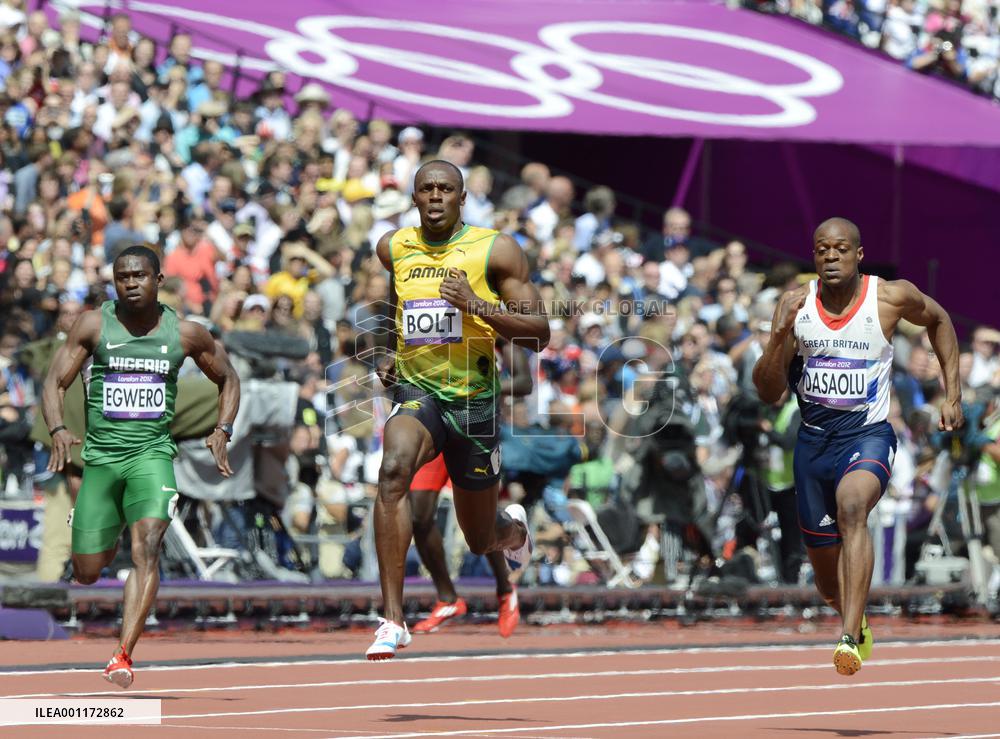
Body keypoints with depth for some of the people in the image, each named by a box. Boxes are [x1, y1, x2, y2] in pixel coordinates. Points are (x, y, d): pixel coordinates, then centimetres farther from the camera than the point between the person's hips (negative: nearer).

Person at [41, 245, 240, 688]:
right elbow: (55, 382, -1)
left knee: (147, 549, -23)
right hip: (100, 455, 1)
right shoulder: (93, 325, -1)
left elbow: (228, 380, 16)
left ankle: (123, 656, -27)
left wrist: (223, 431, 0)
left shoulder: (185, 333, 2)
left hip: (152, 454, -1)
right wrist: (58, 430, -20)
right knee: (87, 574, 4)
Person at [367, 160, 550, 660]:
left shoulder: (495, 251, -8)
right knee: (393, 470, -33)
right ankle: (392, 619, -34)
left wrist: (477, 305, -23)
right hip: (416, 392, 1)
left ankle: (513, 527, 54)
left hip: (474, 399, -1)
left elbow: (539, 335, -10)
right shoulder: (394, 248, 3)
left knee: (480, 540, 12)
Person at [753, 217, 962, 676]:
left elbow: (938, 320, 15)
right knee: (828, 582, 12)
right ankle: (857, 624, 48)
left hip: (868, 436, -3)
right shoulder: (795, 304, -3)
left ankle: (850, 639, -43)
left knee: (851, 506, -37)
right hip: (813, 440, 3)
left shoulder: (892, 297, -8)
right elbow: (767, 393, -3)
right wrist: (781, 338, -20)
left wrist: (953, 394, 10)